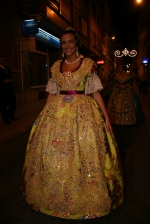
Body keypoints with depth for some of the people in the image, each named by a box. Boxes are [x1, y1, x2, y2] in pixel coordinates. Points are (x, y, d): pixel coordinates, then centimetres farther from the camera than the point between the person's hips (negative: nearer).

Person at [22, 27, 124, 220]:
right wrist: (43, 116, 9)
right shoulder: (56, 66, 10)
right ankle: (56, 196, 28)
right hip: (57, 112, 3)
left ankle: (87, 199, 23)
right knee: (52, 154, 6)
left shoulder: (88, 64, 1)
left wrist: (106, 117, -6)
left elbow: (95, 92, -1)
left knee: (85, 153, 0)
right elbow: (51, 93, 11)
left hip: (83, 112, -3)